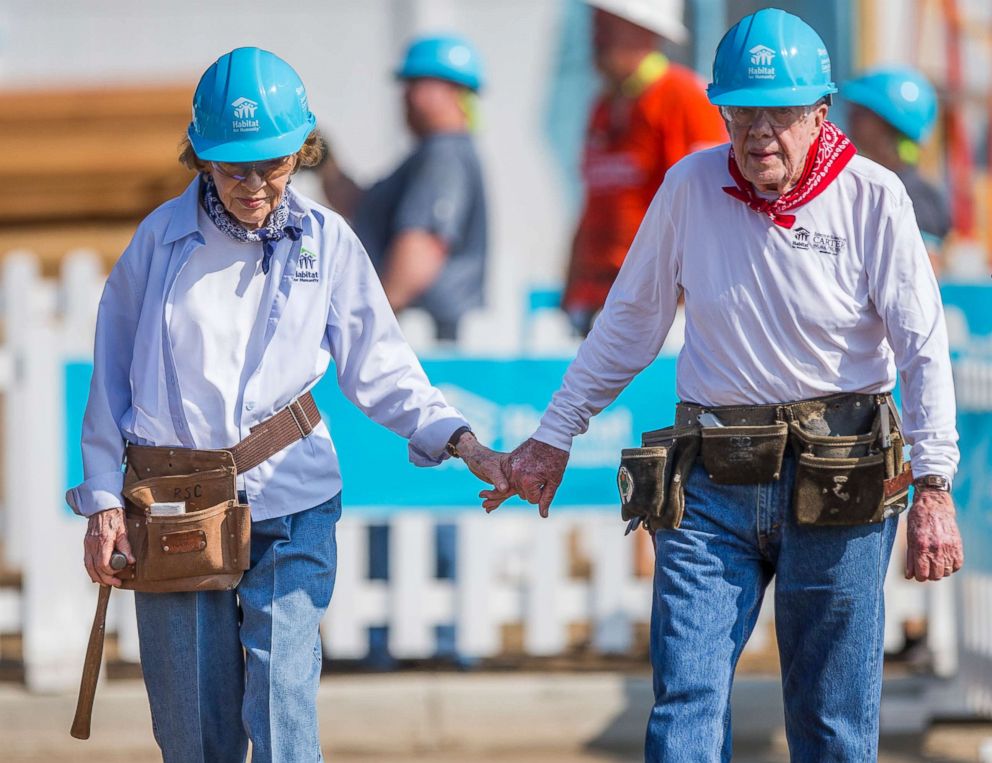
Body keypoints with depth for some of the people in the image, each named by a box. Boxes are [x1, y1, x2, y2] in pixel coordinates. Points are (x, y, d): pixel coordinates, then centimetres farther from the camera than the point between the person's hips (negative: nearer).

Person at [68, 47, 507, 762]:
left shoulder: (326, 240, 3)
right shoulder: (163, 236, 2)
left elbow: (379, 367, 5)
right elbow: (114, 374, 7)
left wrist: (466, 445, -8)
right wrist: (104, 499, 4)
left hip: (289, 510, -1)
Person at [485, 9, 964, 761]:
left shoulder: (872, 198, -5)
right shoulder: (692, 187, 3)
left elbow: (925, 347, -9)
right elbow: (628, 323, 14)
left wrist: (934, 488, -18)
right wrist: (555, 435, 16)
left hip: (835, 486, -2)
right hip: (710, 481, 2)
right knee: (685, 701, -7)